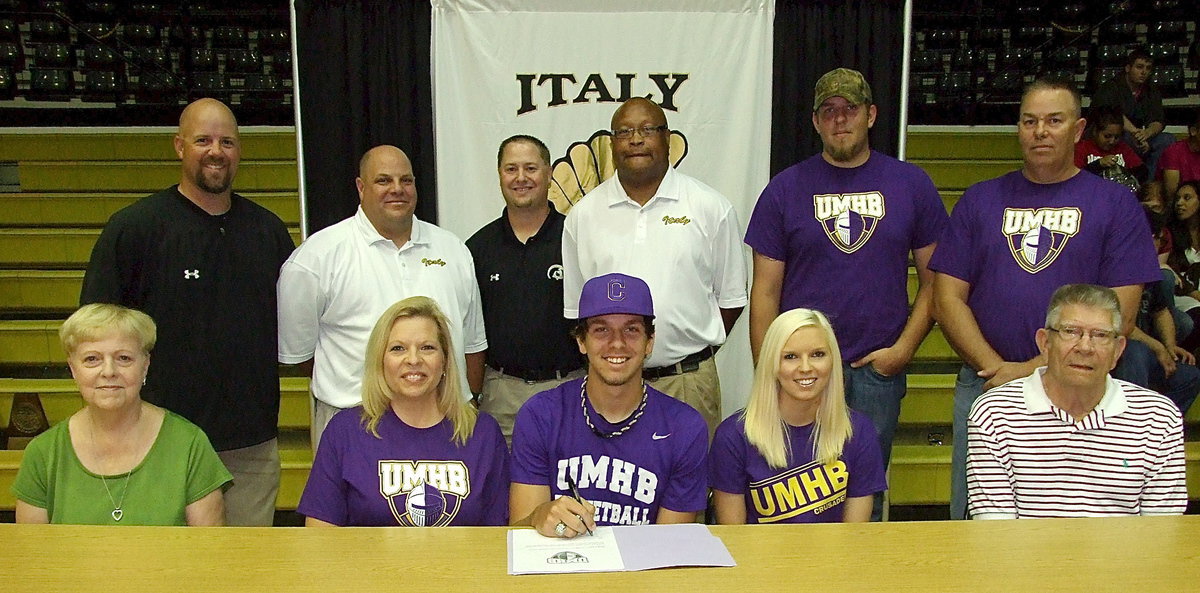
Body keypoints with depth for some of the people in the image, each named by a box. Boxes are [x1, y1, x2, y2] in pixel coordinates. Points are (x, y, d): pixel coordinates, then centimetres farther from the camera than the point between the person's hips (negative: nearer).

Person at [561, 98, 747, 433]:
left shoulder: (711, 207, 2)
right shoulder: (583, 215, 7)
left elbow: (731, 298, 7)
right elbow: (573, 306, 11)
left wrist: (696, 352, 4)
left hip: (689, 383, -1)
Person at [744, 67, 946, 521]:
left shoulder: (911, 184, 5)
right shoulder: (785, 189, 2)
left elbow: (933, 278, 8)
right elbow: (765, 292, 1)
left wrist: (904, 348, -3)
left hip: (879, 370, 1)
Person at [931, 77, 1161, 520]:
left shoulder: (1116, 204, 4)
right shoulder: (979, 200, 9)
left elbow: (1118, 314, -4)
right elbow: (948, 299, 2)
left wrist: (1035, 368, -13)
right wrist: (996, 367, -10)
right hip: (983, 386, 2)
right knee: (973, 518, 8)